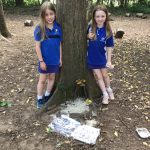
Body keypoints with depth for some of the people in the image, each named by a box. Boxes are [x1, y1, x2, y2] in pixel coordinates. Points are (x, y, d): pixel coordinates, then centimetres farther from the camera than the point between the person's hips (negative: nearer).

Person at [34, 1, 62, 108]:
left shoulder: (58, 27, -5)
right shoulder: (39, 29, -14)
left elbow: (60, 44, 3)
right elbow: (37, 46, -11)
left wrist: (60, 58, 5)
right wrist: (41, 60, -13)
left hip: (55, 59, 3)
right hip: (45, 60, -3)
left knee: (52, 78, 16)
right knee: (42, 80, 8)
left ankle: (47, 96, 35)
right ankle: (39, 99, 24)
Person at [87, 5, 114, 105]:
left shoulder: (107, 31, -14)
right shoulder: (90, 27, -13)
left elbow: (109, 47, -8)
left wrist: (109, 61, -9)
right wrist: (88, 36, -19)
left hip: (102, 57, 0)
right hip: (92, 57, 0)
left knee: (104, 75, 16)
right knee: (98, 76, 8)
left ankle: (109, 90, 43)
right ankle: (105, 94, 26)